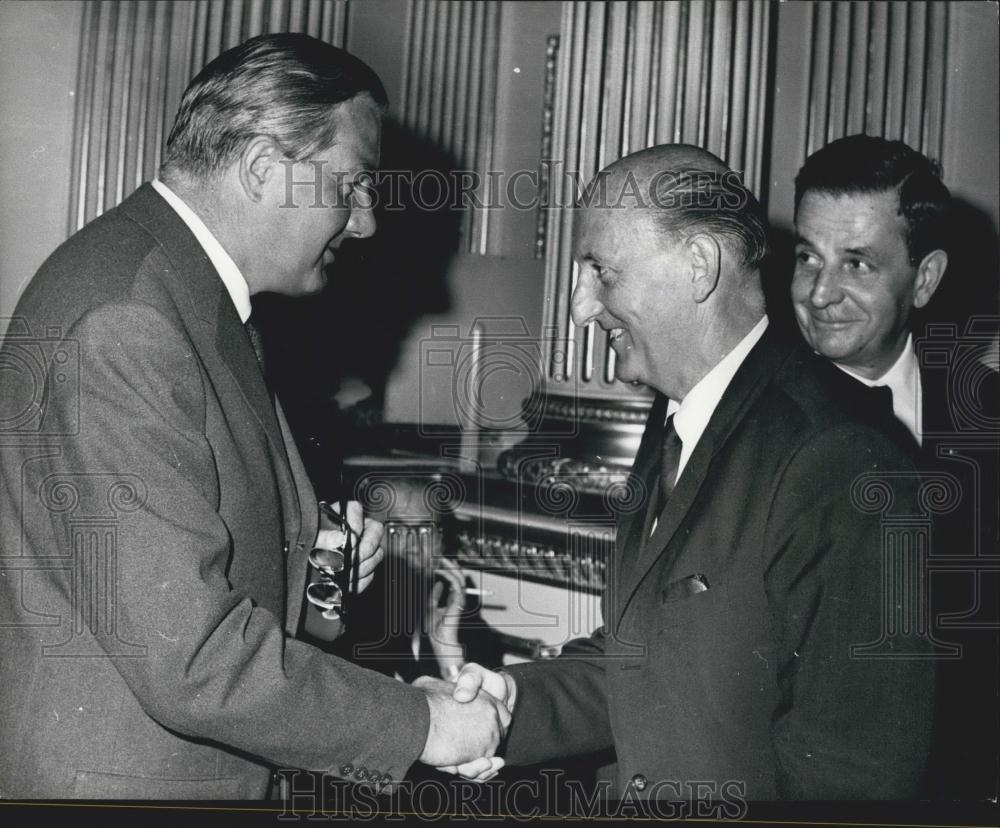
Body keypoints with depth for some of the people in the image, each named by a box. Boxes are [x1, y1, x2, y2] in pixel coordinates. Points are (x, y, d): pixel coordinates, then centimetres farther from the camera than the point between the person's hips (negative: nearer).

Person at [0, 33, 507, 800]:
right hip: (117, 774, -9)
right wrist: (419, 726, -19)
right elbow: (188, 656, -28)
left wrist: (305, 556, 1)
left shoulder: (183, 282, 7)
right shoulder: (124, 319, -25)